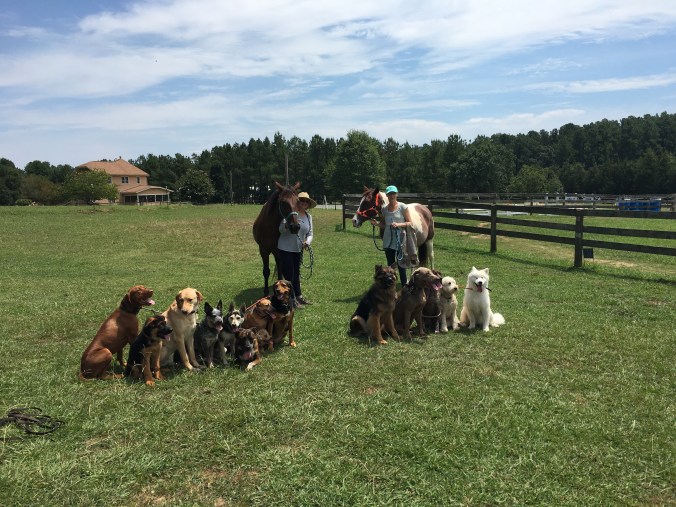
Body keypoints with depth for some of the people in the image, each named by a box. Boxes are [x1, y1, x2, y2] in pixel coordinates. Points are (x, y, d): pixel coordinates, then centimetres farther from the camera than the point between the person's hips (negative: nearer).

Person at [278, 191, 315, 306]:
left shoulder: (309, 216, 5)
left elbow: (310, 233, 7)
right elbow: (281, 229, -14)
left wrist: (307, 242, -15)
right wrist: (287, 225, -36)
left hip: (298, 249, 6)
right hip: (286, 248, -6)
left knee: (296, 273, 18)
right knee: (288, 273, -1)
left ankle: (298, 296, 29)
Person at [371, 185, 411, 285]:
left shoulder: (403, 207, -6)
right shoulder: (384, 209, 5)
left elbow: (409, 223, -6)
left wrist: (398, 224, -21)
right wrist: (376, 223, -5)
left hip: (400, 240, -4)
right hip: (388, 241, 4)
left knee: (401, 265, -1)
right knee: (390, 265, 12)